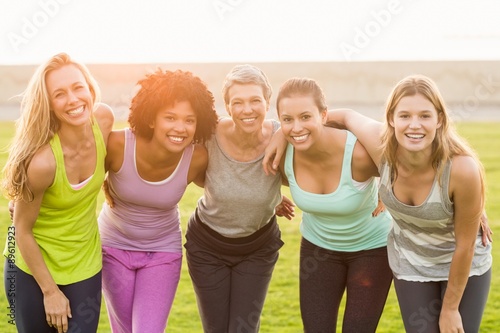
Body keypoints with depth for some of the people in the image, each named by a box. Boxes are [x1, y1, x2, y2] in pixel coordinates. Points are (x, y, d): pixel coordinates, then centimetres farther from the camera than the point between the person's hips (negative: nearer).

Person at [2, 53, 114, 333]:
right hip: (33, 270, -4)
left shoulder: (104, 120, -17)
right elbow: (23, 229, -18)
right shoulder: (42, 160, -31)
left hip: (85, 267, 4)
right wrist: (50, 291, -12)